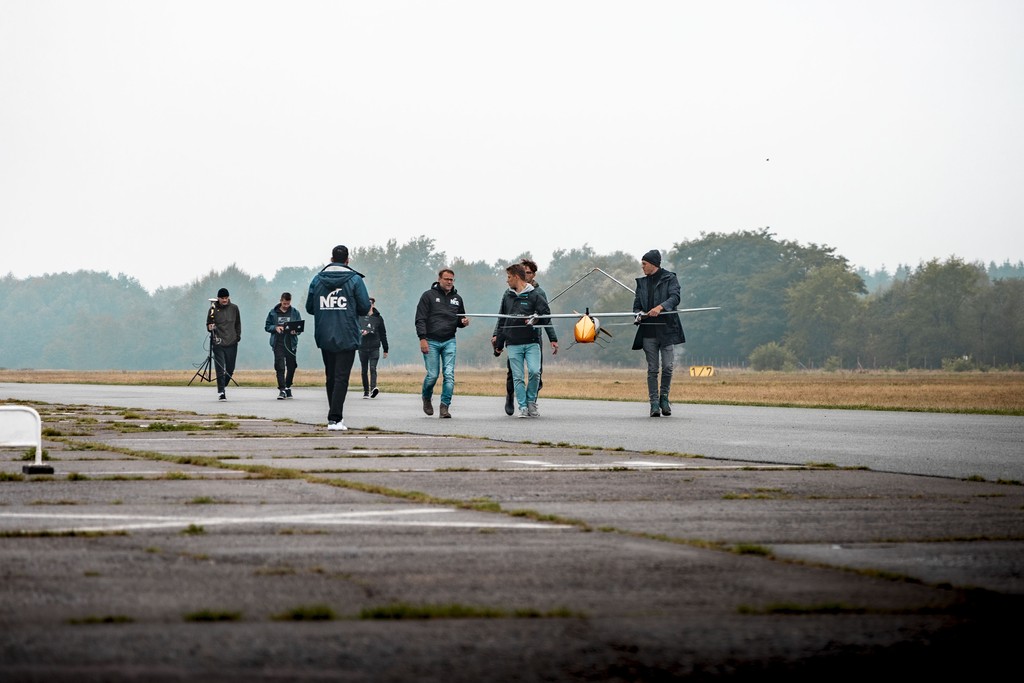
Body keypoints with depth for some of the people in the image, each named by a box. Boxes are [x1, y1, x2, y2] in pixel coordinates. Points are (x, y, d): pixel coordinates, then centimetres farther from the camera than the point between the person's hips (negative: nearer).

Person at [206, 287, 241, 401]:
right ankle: (221, 392, -7)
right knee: (220, 369, -9)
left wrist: (238, 336, 8)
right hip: (218, 343, -3)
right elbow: (208, 325, 4)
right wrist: (210, 327, -18)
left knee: (230, 369, 8)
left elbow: (238, 323, 17)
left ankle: (224, 385, 31)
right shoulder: (213, 309, -1)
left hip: (232, 343, 3)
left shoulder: (234, 308, 7)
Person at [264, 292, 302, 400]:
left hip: (291, 343, 1)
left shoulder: (295, 312, 6)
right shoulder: (273, 312, 6)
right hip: (278, 344, -1)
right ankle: (282, 390, -9)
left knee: (291, 366, 7)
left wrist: (295, 331, -15)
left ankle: (288, 387, 25)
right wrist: (275, 328, -10)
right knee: (280, 367, -9)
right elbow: (267, 326, 10)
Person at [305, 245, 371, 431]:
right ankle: (335, 419, -14)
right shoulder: (354, 280, -6)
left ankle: (335, 415, 23)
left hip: (324, 337, 3)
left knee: (331, 377, 16)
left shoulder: (317, 280, 3)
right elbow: (365, 307, -5)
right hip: (347, 338, -3)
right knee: (341, 378, -4)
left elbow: (309, 307, 6)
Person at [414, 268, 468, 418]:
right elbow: (420, 319, -4)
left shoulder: (457, 299, 14)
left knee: (449, 374, -9)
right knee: (432, 374, -4)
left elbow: (460, 320, 26)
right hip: (431, 342, -3)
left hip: (449, 341, 3)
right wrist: (422, 338, -14)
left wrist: (463, 322, 1)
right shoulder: (428, 296, 0)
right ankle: (426, 398, 25)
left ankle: (445, 406, -6)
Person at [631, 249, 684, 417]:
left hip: (667, 329, -3)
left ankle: (664, 398, 13)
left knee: (668, 366, -6)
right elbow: (637, 305, 18)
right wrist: (639, 314, -6)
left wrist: (660, 307, -30)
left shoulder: (670, 279, 3)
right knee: (652, 369, -1)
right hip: (649, 331, 3)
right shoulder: (642, 283, 18)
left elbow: (675, 298, -12)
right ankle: (654, 403, 0)